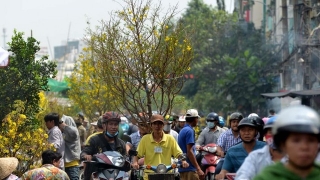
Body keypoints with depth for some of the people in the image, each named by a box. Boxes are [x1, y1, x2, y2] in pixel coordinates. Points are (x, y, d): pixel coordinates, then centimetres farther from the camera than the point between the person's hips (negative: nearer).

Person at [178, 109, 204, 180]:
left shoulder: (182, 130, 17)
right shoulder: (189, 131, -12)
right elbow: (189, 151, -18)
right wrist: (198, 169, -20)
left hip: (182, 168, 10)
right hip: (190, 169, -10)